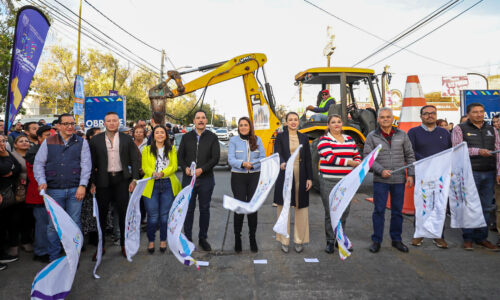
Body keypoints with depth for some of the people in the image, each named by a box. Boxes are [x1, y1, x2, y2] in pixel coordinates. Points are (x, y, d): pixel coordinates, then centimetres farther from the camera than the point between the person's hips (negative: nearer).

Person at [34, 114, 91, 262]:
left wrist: (82, 185, -9)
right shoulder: (48, 142, 9)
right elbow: (38, 163, 7)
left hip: (75, 190, 0)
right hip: (54, 190, 1)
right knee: (53, 225, 5)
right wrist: (42, 181, -8)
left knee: (75, 224, 5)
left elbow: (86, 165, 0)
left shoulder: (82, 142, 6)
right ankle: (53, 258, 21)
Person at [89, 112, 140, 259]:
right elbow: (92, 163, 3)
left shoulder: (127, 139, 4)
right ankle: (100, 246, 21)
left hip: (122, 179, 0)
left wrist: (134, 179, -3)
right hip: (103, 180, 0)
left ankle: (124, 244, 17)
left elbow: (135, 160, 4)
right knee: (102, 213, 7)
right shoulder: (96, 140, 3)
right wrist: (93, 183, -2)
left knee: (123, 212, 3)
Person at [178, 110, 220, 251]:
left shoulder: (212, 137, 2)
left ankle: (203, 238, 22)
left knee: (205, 209, 8)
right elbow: (180, 156, 7)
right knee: (188, 209, 7)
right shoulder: (186, 137, 8)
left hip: (206, 179, -1)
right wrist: (185, 168, -12)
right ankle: (187, 238, 20)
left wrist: (202, 169, -17)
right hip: (188, 178, 1)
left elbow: (215, 158, -5)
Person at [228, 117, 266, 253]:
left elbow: (263, 158, 3)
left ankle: (252, 237, 17)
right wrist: (242, 164, -25)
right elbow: (231, 159, -7)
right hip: (238, 177, -1)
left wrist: (252, 164, -16)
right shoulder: (234, 140, 1)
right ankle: (237, 237, 13)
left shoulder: (257, 140, 7)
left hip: (255, 176, 2)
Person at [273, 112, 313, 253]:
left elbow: (308, 159, 8)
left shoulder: (304, 138, 10)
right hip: (285, 176, -2)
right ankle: (284, 241, 15)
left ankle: (299, 240, 17)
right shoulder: (280, 137, 3)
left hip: (301, 177, 2)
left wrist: (309, 178, 1)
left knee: (301, 208, 4)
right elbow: (277, 154, -10)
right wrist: (282, 163, -32)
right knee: (284, 208, 3)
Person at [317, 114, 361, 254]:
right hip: (329, 182, -4)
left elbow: (357, 156, 19)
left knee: (344, 212, 9)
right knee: (330, 212, -1)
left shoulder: (350, 140, 15)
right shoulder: (324, 140, -2)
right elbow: (330, 157, -15)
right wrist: (350, 162, -15)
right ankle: (330, 242, 12)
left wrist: (358, 164, -4)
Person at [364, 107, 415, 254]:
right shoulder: (372, 137, 0)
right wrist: (381, 170, -14)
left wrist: (411, 174, 1)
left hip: (399, 180, 2)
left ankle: (396, 240, 24)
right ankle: (376, 241, 12)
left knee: (397, 211, 10)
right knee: (379, 210, 1)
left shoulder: (402, 135, 7)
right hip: (380, 180, -2)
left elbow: (410, 156, 10)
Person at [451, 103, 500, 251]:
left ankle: (482, 237, 20)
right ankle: (468, 238, 10)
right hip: (470, 173, -4)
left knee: (485, 207, 9)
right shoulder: (460, 129, 2)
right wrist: (478, 151, -20)